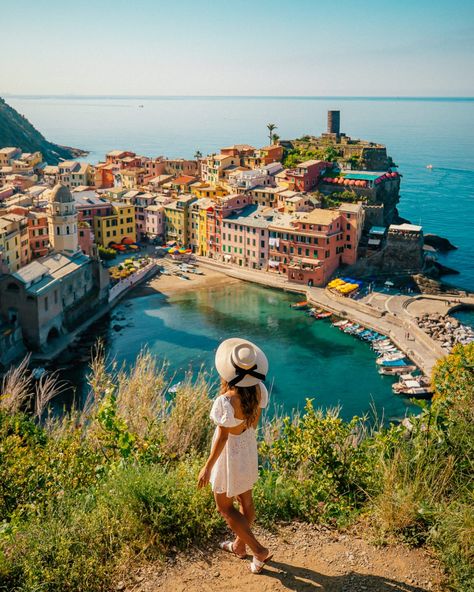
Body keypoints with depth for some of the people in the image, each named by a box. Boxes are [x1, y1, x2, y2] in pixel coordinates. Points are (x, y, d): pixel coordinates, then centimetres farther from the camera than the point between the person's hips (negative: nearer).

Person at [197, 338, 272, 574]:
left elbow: (222, 438, -25)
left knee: (224, 506, 16)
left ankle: (259, 550, 22)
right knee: (245, 500, 24)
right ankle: (239, 545, 46)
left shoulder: (226, 402, -36)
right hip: (249, 447, 7)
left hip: (230, 453, -7)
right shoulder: (257, 389, -15)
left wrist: (207, 467, -12)